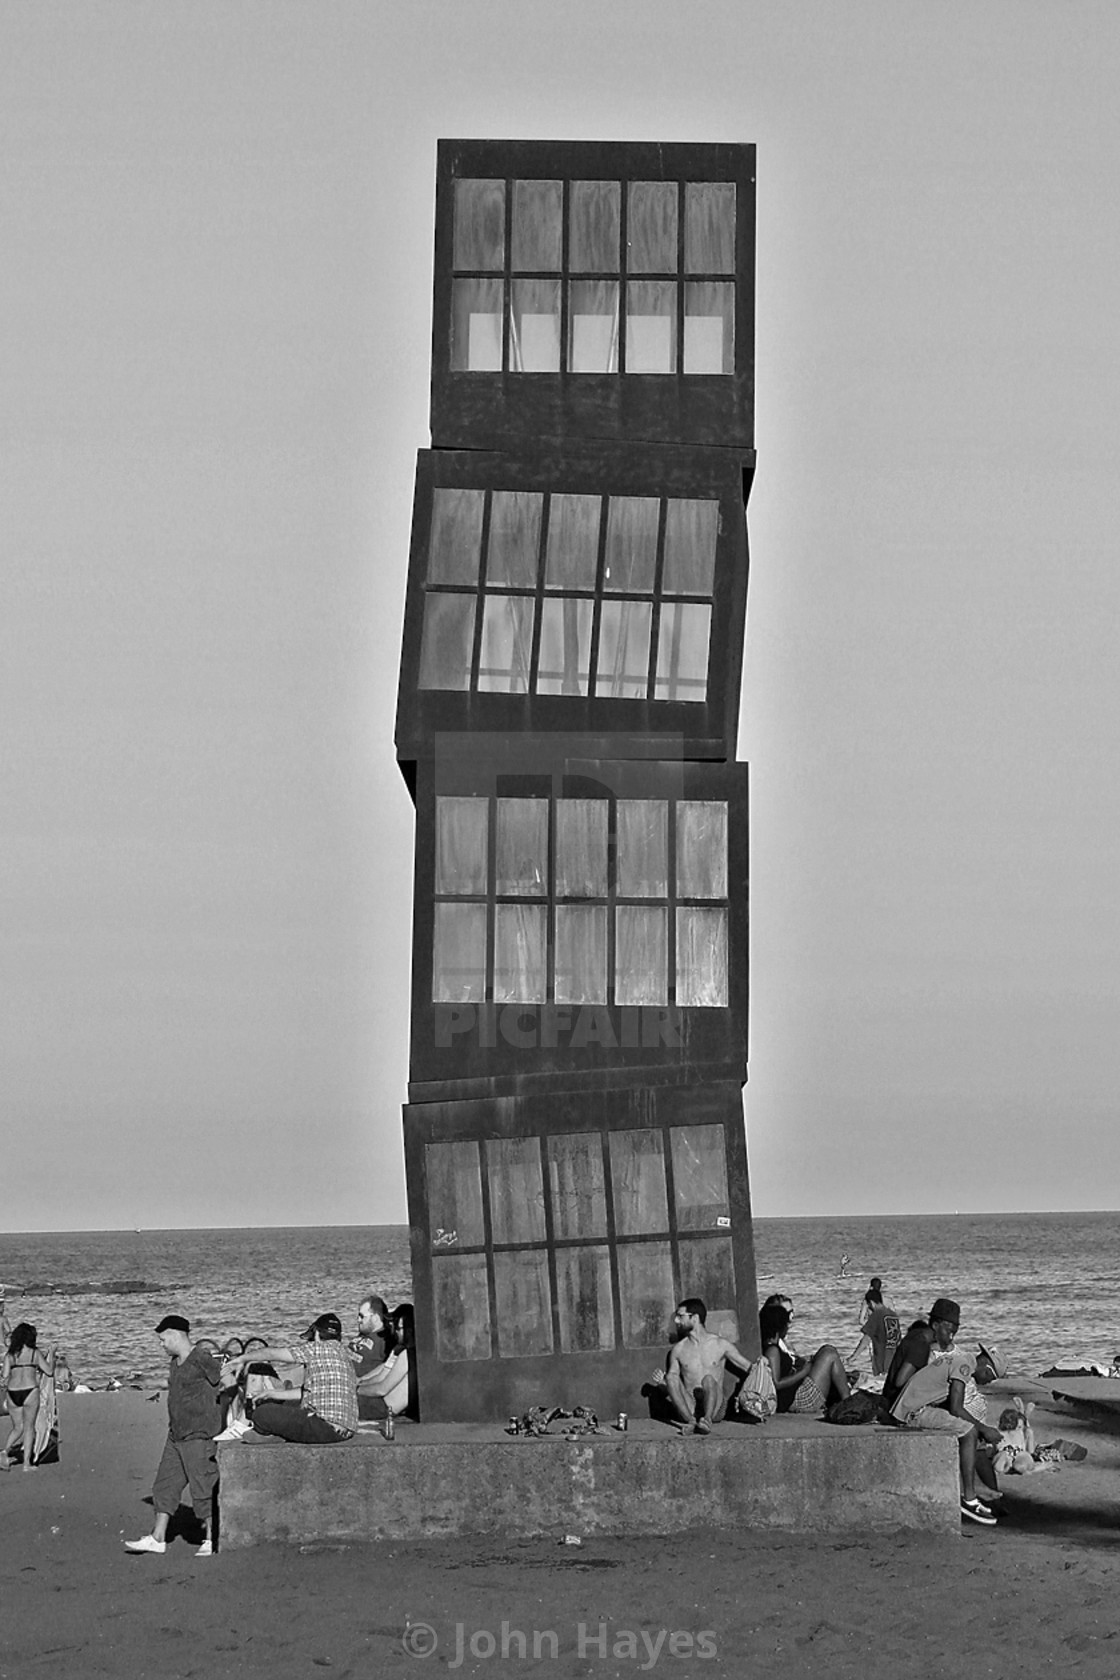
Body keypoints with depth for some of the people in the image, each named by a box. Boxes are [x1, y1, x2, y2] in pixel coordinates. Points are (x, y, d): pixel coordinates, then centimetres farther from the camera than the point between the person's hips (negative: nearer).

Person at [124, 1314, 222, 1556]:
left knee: (204, 1487, -4)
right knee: (165, 1484, 10)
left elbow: (224, 1387, -12)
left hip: (199, 1436, -9)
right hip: (176, 1436, 9)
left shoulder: (202, 1359, -14)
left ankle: (211, 1540, 5)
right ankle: (157, 1538, 16)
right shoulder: (176, 1362, 14)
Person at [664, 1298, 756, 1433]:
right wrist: (660, 1382, -1)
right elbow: (671, 1382, 18)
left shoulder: (721, 1345, 9)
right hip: (689, 1407, 2)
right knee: (671, 1377, -25)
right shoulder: (678, 1349, 14)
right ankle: (691, 1421, -44)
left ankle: (707, 1420, -53)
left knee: (708, 1379, -31)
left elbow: (750, 1368, 10)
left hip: (715, 1407, -2)